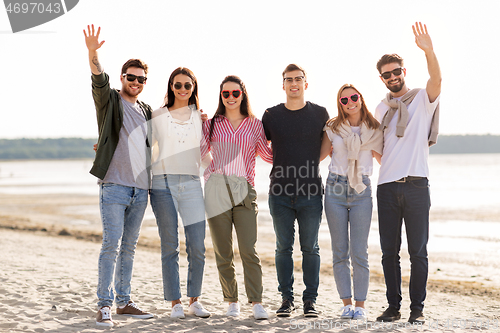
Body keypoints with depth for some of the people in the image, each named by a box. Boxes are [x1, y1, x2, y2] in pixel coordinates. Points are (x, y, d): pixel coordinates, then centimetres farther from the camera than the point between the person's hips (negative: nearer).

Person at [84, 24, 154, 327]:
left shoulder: (147, 111, 18)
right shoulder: (110, 101, 2)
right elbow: (100, 81, -18)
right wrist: (93, 53, -38)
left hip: (140, 188, 5)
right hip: (114, 185, -5)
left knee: (129, 246, 10)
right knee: (112, 244, -11)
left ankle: (124, 302, 16)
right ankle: (105, 305, -9)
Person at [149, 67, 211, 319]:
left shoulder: (201, 117, 13)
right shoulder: (157, 116, 8)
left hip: (191, 184, 2)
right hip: (162, 183, -1)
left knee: (197, 247, -2)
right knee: (170, 248, 1)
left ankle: (195, 300, 12)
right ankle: (175, 303, 9)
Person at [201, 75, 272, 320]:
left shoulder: (255, 125, 12)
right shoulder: (212, 124, 12)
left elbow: (268, 155, 21)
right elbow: (196, 153, 7)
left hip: (244, 191, -1)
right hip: (216, 189, 1)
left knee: (249, 250, -10)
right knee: (223, 253, 3)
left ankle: (257, 303, -4)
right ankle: (232, 302, 14)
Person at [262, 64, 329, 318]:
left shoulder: (319, 114, 3)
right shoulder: (271, 115, 6)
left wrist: (309, 163, 6)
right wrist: (282, 164, 7)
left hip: (311, 193, -1)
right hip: (280, 193, 1)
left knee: (310, 247, 4)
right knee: (284, 247, 6)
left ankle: (310, 299, 12)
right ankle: (286, 299, 15)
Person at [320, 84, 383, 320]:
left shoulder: (374, 130, 5)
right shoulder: (333, 128, 6)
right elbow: (320, 155, 14)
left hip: (361, 190, -1)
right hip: (335, 188, 1)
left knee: (359, 252, -3)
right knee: (340, 252, 3)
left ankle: (360, 304, 7)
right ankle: (346, 303, 12)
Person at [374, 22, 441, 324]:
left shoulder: (423, 99, 3)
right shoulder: (381, 109, 16)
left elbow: (436, 80, -21)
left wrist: (429, 50, -35)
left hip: (416, 186, -4)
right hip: (387, 186, 4)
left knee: (418, 252, -1)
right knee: (389, 252, 5)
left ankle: (417, 308, 8)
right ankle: (393, 307, 14)